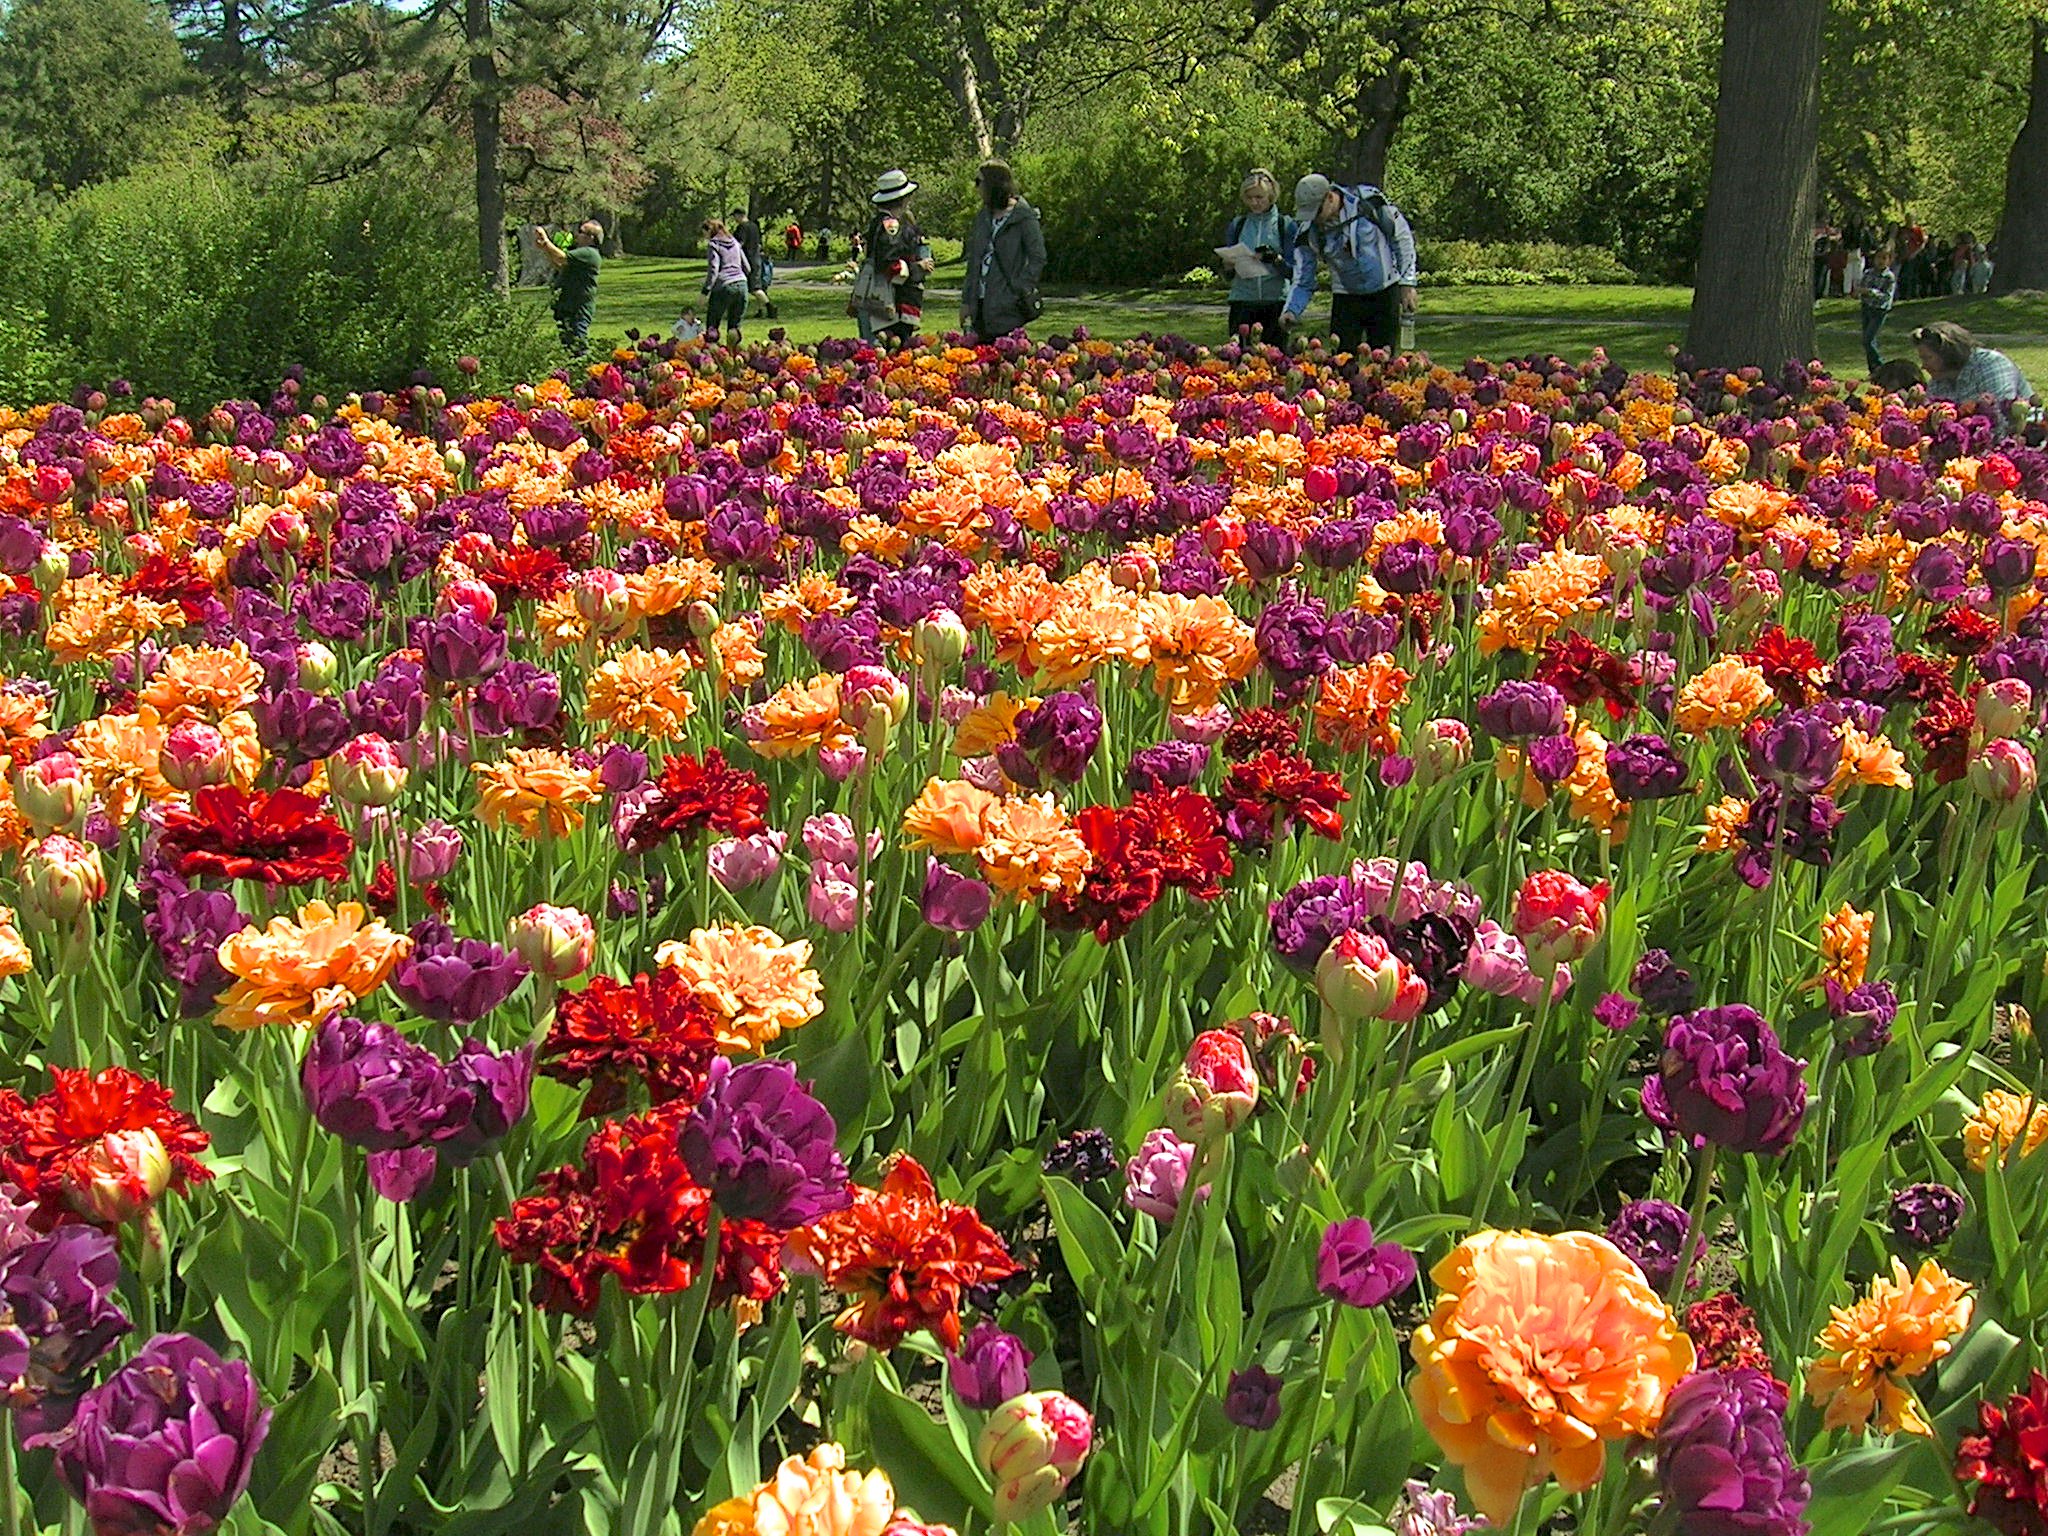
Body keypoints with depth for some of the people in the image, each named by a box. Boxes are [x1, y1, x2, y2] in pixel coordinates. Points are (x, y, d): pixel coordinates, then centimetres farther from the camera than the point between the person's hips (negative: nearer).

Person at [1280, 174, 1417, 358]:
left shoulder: (1370, 202, -15)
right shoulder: (1309, 234, -9)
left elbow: (1402, 237, -2)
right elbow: (1303, 283, -2)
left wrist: (1407, 282, -3)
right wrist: (1291, 311, -21)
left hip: (1385, 294, -2)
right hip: (1346, 299, 2)